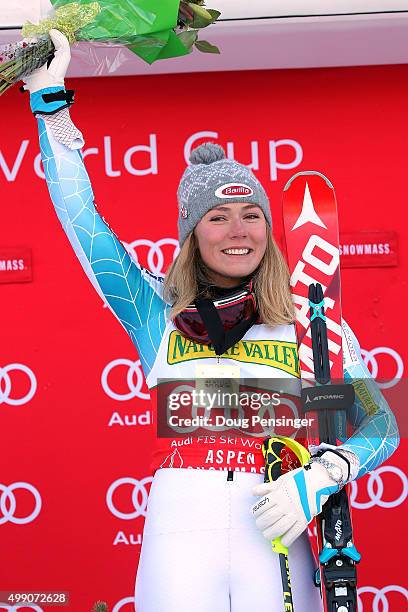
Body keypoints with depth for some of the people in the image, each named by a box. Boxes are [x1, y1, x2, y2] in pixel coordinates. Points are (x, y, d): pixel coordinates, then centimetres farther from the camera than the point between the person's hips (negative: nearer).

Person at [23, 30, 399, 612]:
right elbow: (79, 214, 12)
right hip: (177, 528, 1)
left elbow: (380, 424, 8)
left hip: (273, 539, 0)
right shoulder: (159, 312, 11)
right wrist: (52, 101, 13)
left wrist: (319, 478, -10)